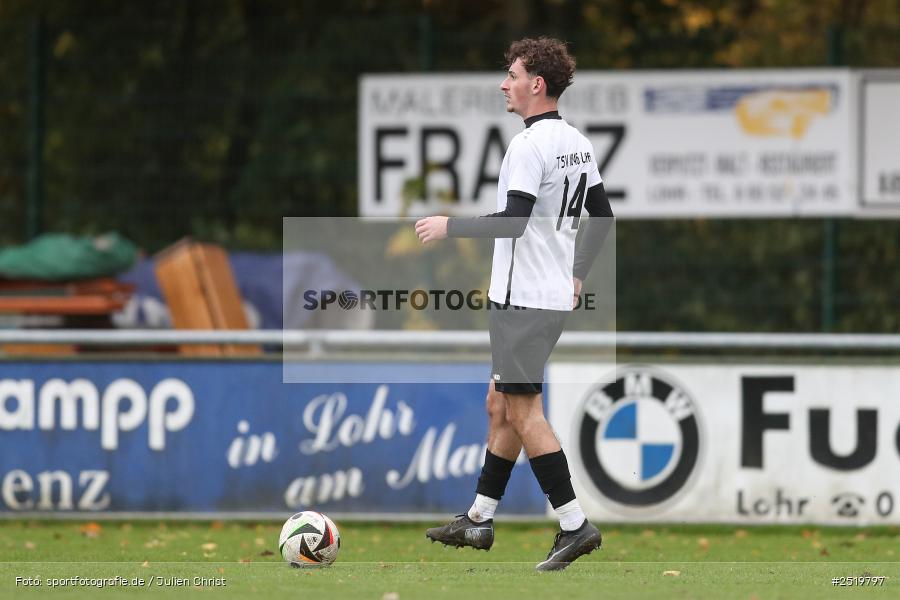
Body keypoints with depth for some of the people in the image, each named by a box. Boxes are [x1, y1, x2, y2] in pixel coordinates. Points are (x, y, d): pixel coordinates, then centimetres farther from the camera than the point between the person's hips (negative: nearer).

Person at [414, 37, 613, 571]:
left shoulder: (530, 145, -18)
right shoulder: (577, 142, 11)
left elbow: (513, 221, -24)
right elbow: (602, 215, 19)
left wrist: (449, 226, -13)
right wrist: (577, 273, 27)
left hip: (523, 300, -10)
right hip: (556, 294, 10)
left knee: (523, 413, -5)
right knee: (500, 406, 16)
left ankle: (576, 525, -7)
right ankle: (480, 521, 22)